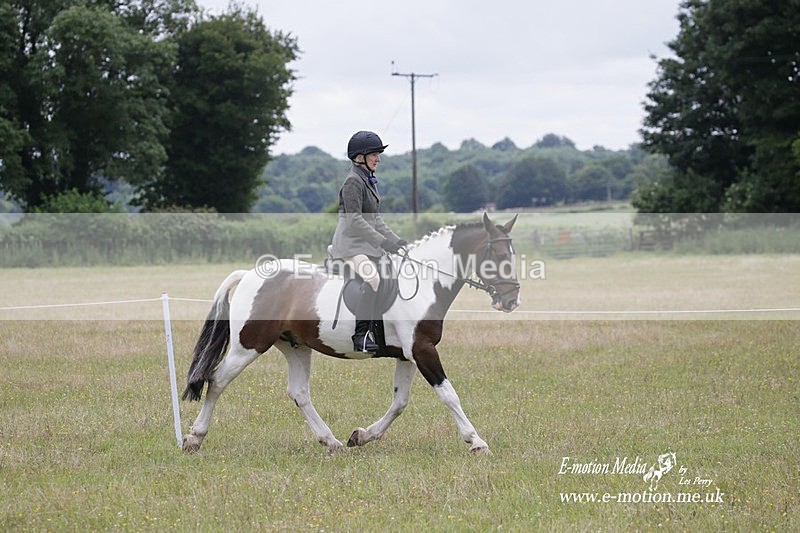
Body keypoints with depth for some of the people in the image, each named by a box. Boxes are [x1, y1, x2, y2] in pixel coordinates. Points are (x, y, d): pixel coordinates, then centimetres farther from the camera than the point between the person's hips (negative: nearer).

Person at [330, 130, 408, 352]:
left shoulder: (369, 180, 18)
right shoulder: (353, 181, -12)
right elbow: (355, 220, -20)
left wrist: (397, 241, 12)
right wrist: (384, 242, -24)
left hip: (366, 244, 11)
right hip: (351, 245, -11)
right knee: (373, 279, -30)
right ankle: (360, 336, -30)